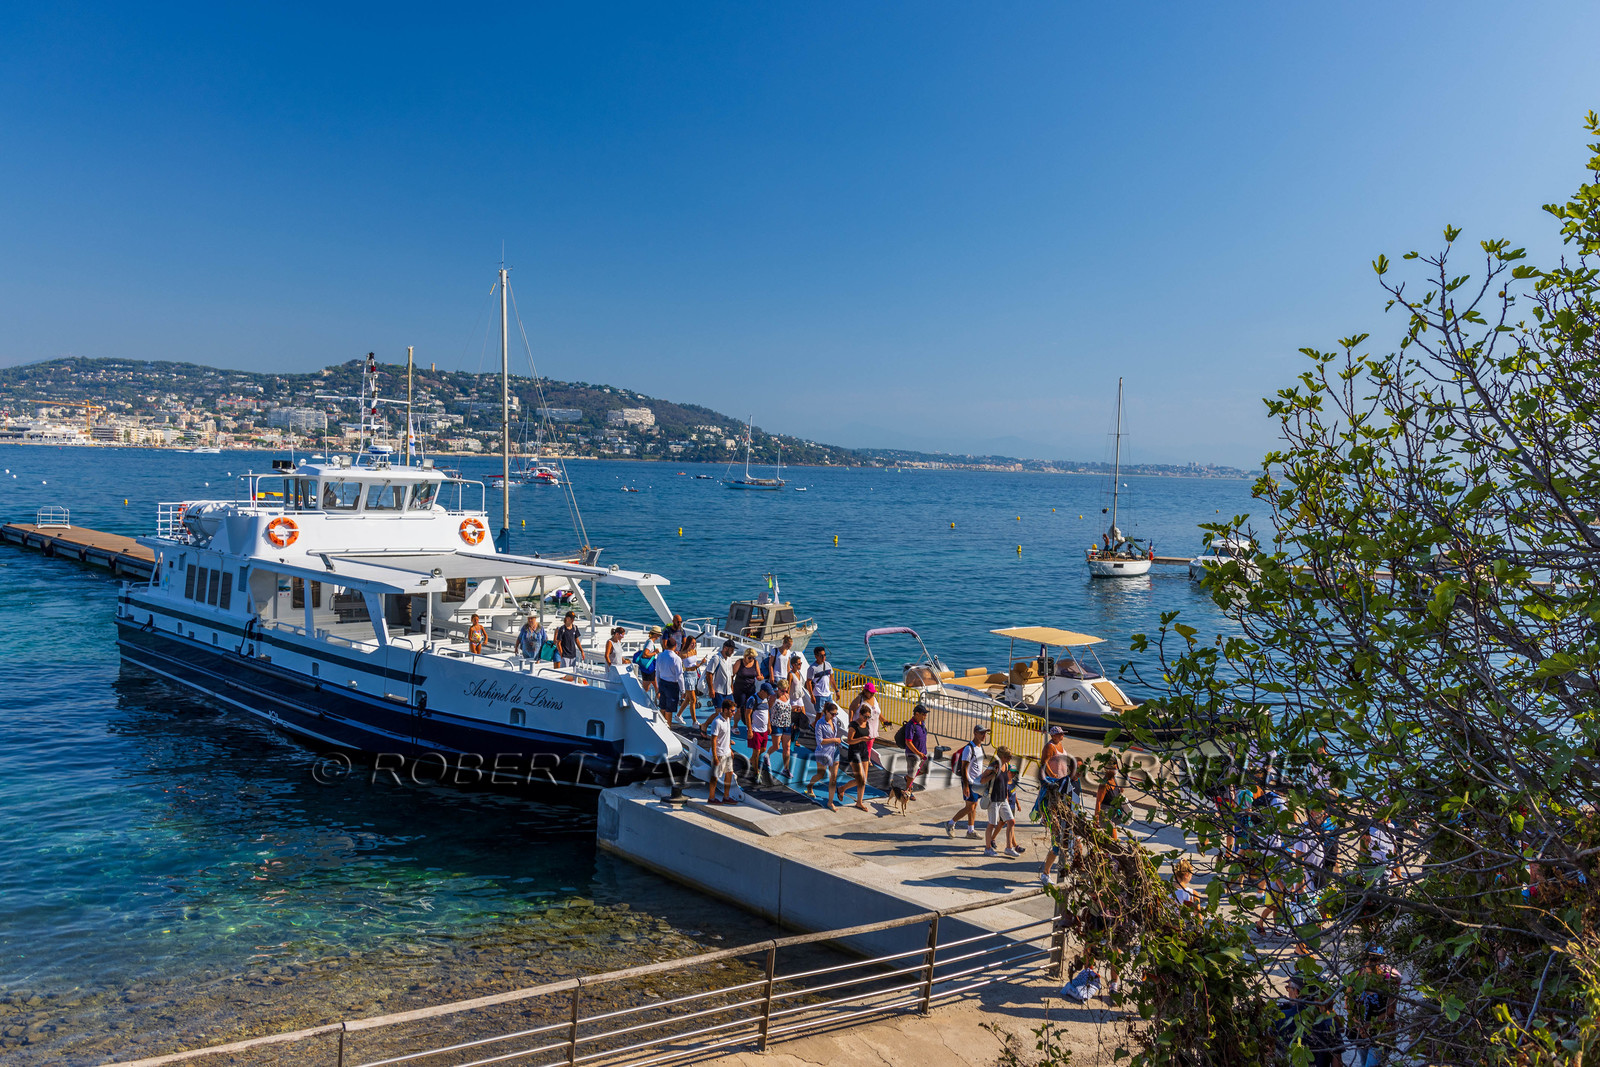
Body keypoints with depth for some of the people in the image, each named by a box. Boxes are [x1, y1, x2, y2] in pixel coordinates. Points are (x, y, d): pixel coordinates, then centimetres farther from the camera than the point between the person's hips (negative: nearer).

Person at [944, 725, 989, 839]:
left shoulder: (980, 747, 10)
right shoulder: (969, 748, -18)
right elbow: (964, 768, -20)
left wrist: (983, 781, 21)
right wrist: (965, 786, -23)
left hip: (977, 783, 8)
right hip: (969, 782, -8)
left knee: (974, 807, 12)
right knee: (969, 808, -6)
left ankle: (971, 831, 20)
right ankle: (950, 823, 8)